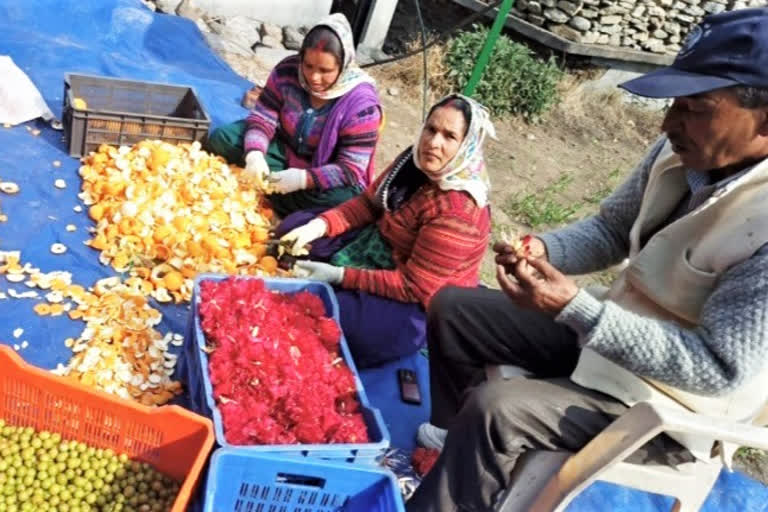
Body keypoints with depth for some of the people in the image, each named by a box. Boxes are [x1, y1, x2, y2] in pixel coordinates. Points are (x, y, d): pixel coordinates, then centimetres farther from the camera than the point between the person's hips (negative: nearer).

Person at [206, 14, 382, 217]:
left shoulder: (361, 104, -26)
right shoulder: (287, 71, -14)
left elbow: (350, 169, -26)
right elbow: (261, 119, -11)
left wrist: (303, 179, -41)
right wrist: (254, 153, -34)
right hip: (283, 151, 4)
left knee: (341, 198, -38)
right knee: (221, 138, -12)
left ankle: (268, 193, -18)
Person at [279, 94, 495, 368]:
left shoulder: (457, 212, -32)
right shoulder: (419, 160, -8)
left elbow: (413, 286, -29)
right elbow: (369, 202, 1)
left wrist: (339, 276, -30)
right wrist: (319, 225, -16)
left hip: (415, 304, -9)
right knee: (294, 227, 10)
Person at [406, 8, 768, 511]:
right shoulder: (682, 153, -8)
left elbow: (717, 369, -30)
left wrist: (574, 305, -35)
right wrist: (541, 250, -17)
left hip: (664, 406, -7)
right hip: (607, 328, 8)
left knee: (494, 410, -27)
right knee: (452, 307, 8)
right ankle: (457, 442, 25)